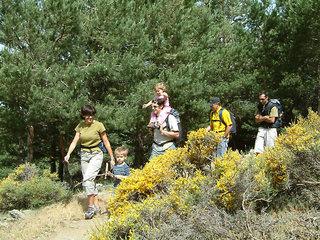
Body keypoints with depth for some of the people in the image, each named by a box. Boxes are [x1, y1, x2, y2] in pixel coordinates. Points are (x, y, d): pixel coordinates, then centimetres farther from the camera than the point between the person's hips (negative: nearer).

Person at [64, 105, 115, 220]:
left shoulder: (99, 125, -7)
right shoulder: (80, 126, 5)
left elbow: (106, 142, -1)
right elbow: (75, 141, 1)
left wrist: (112, 158, 1)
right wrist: (68, 154, -15)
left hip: (96, 154, -5)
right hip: (84, 155, 5)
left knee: (87, 179, -22)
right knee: (90, 180, 7)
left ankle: (91, 207, -17)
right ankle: (96, 206, 18)